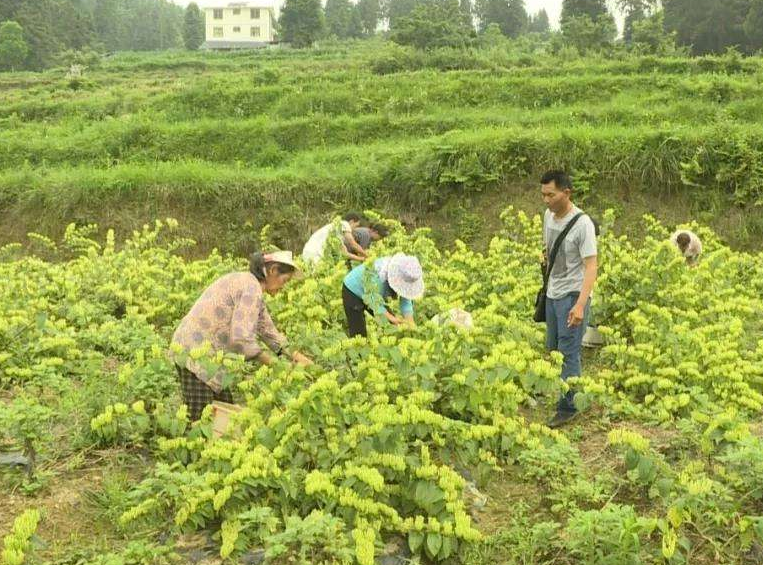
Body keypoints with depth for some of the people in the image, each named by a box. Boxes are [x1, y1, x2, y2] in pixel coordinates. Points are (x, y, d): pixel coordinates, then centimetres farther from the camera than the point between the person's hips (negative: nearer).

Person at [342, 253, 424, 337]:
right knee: (359, 334, -10)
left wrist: (411, 324, -24)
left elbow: (406, 302, -15)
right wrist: (391, 318, -35)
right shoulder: (378, 273, -41)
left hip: (376, 294, 6)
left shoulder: (404, 276, -22)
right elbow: (371, 298, -31)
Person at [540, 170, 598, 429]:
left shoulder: (582, 224, -20)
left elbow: (591, 266, -23)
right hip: (552, 293, 8)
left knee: (568, 353, -4)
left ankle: (567, 408, 4)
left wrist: (580, 305, -30)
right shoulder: (548, 216, 3)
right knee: (552, 349, 16)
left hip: (573, 295, -7)